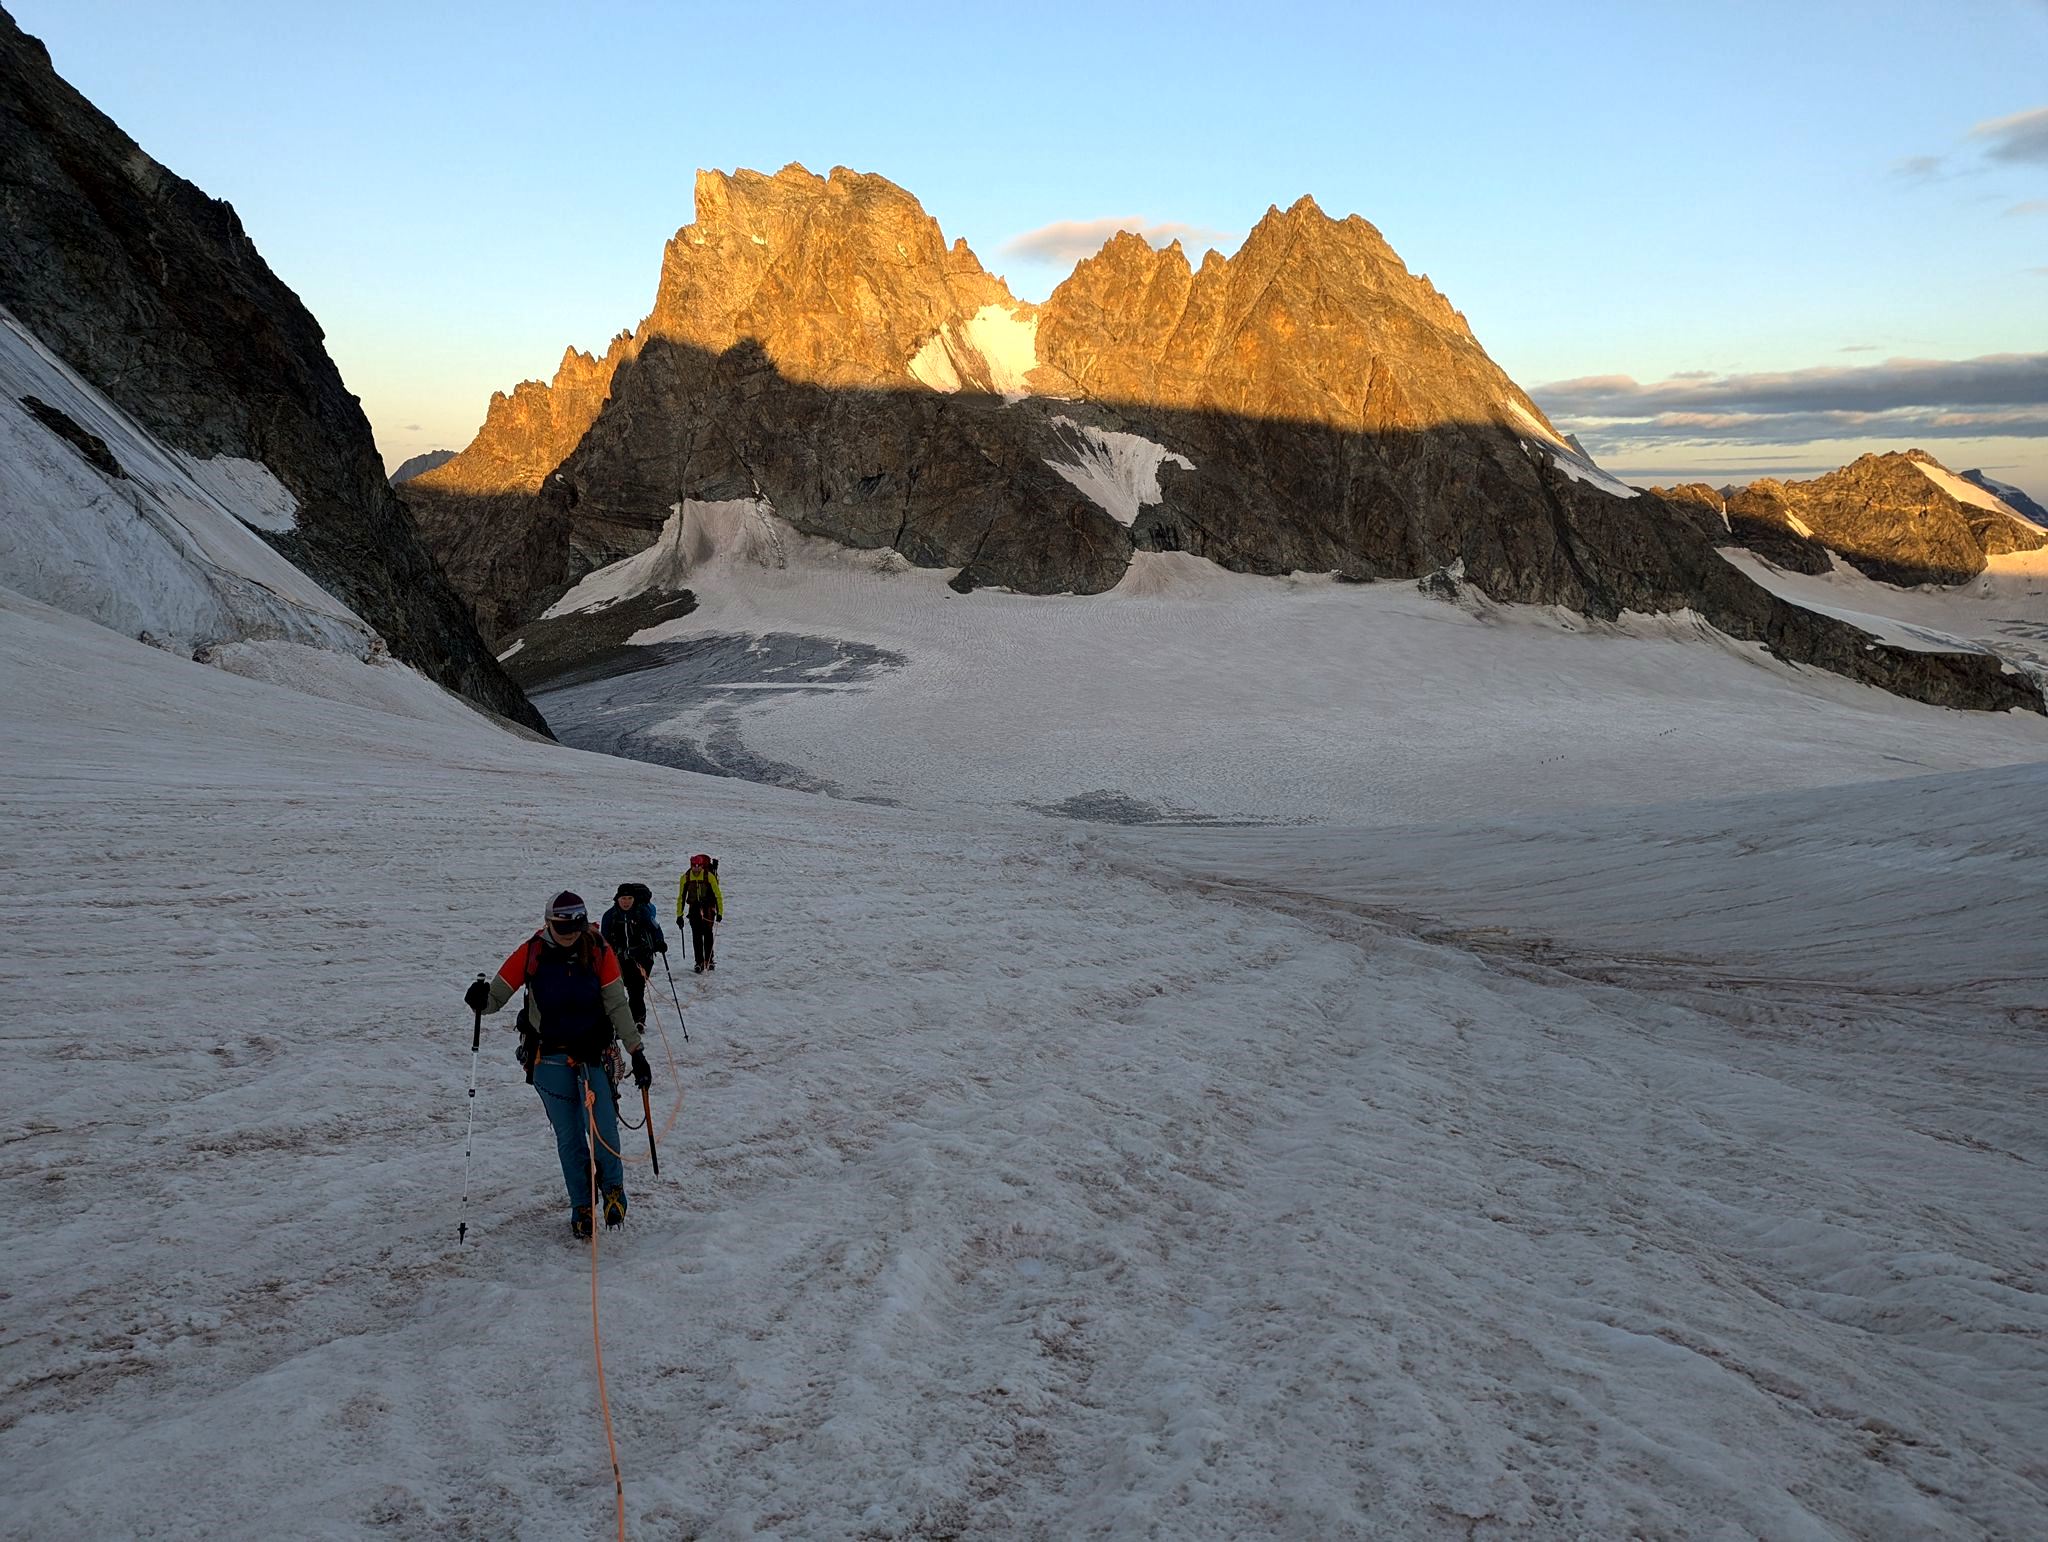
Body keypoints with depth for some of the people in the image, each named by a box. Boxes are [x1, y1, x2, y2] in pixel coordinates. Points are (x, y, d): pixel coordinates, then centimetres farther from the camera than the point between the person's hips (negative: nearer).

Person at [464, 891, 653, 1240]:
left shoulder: (599, 952, -10)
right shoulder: (531, 952, -10)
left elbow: (618, 1007, -7)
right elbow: (498, 995, -7)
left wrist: (637, 1052, -11)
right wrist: (481, 1000, -31)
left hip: (593, 1052, -1)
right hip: (551, 1057, 1)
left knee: (603, 1127, -13)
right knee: (568, 1135, 4)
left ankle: (613, 1187, 15)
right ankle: (581, 1206, 22)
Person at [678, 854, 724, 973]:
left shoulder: (709, 876, -10)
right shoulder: (685, 878, -2)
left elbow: (718, 895, -5)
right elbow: (681, 897, 6)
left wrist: (719, 912, -7)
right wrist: (679, 915, 5)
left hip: (708, 908, -2)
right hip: (694, 908, 2)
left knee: (707, 933, -5)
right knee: (696, 935, -3)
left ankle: (709, 960, 7)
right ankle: (699, 962, 0)